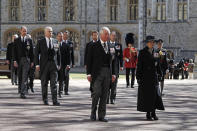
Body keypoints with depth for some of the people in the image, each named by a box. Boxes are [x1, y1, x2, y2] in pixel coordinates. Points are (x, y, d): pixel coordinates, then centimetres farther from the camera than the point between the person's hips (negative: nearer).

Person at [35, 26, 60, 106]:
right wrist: (37, 64, -7)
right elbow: (37, 54, 1)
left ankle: (55, 100, -7)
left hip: (53, 65, 1)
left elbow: (58, 54, 14)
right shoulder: (40, 42, 4)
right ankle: (45, 100, 16)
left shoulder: (55, 42, 9)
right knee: (44, 83, 5)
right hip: (44, 65, -1)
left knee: (54, 83, -5)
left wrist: (58, 64, 8)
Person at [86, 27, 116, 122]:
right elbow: (89, 60, -1)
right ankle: (93, 113, 7)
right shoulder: (94, 46, 0)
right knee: (97, 92, -11)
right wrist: (89, 73, -6)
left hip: (107, 72, 4)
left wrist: (113, 73, 10)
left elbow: (112, 60, 16)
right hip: (97, 72, -4)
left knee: (104, 95, 4)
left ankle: (101, 116, 8)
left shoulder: (110, 46, 12)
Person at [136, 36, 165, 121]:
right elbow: (139, 66, -5)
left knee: (155, 94, 1)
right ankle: (148, 114, 7)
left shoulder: (155, 53, 10)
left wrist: (160, 73, 11)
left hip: (154, 77, 4)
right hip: (145, 77, -4)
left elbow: (157, 64, 16)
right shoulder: (142, 53, -4)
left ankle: (153, 113, 10)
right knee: (146, 95, 0)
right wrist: (138, 77, -9)